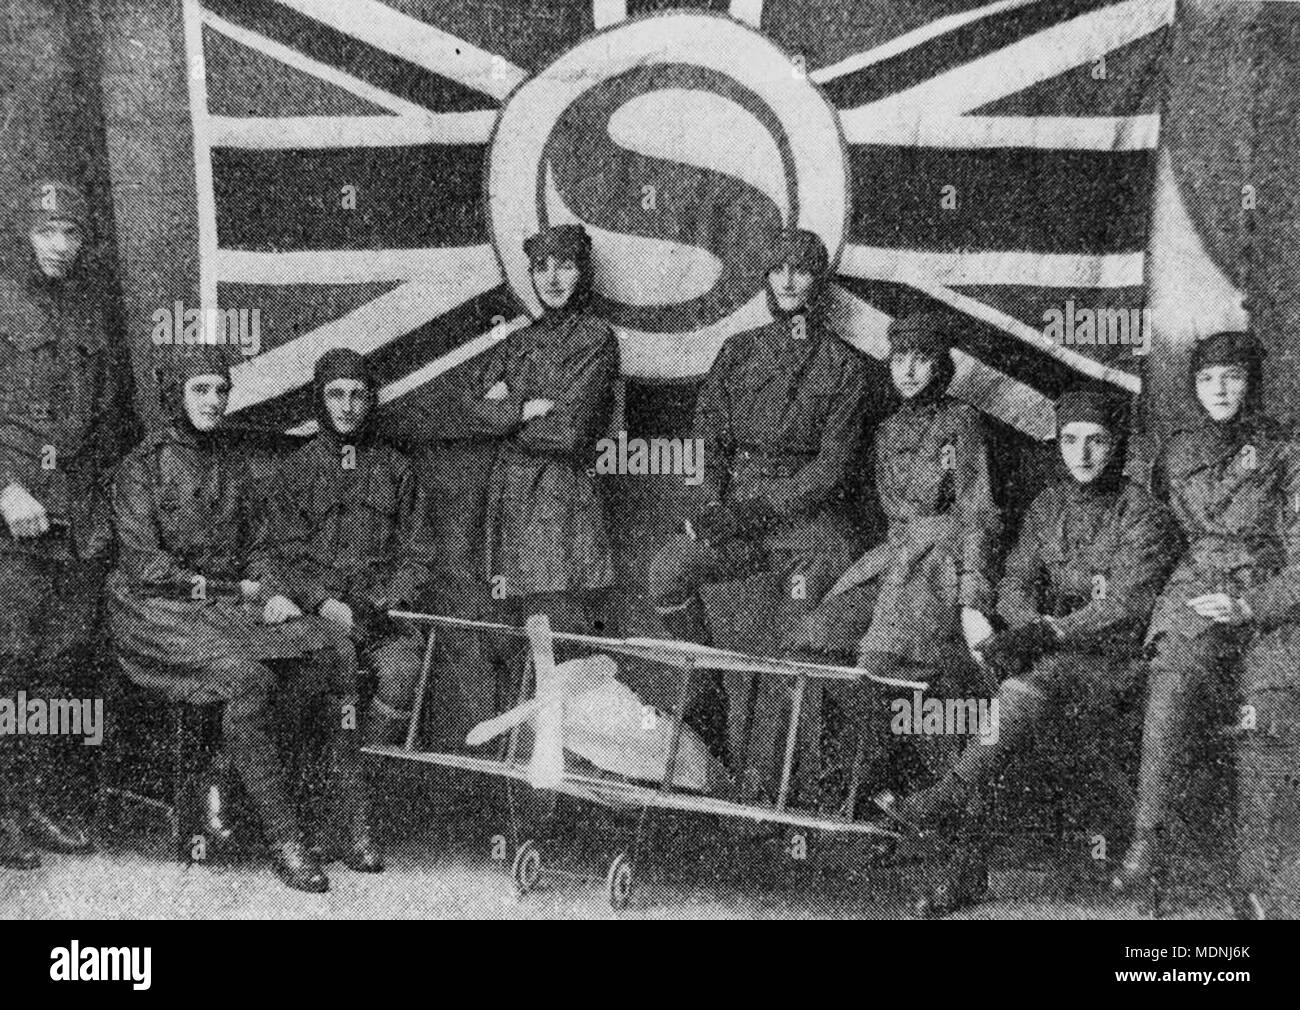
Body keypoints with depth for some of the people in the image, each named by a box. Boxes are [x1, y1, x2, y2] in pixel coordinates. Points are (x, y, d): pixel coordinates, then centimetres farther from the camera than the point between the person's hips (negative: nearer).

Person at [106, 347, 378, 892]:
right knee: (247, 679, -34)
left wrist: (272, 592, -4)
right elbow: (142, 565, -6)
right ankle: (284, 842, -30)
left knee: (331, 653, -21)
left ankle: (356, 827, -22)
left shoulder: (236, 464, 18)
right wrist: (232, 590, -7)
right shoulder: (143, 465, 1)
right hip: (159, 610, -5)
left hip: (233, 602, 5)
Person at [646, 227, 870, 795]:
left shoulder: (842, 366, 6)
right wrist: (712, 496, -9)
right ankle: (708, 691, -6)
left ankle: (757, 771, -5)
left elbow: (833, 465, -2)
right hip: (735, 504, 2)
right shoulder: (739, 351, 16)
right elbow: (707, 433, 11)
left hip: (806, 511, -2)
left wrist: (757, 509, -12)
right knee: (666, 571, -25)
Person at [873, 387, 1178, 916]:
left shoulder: (1145, 516, -2)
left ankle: (947, 797, -42)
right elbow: (1014, 581, 11)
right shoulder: (1047, 506, 16)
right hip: (1048, 652, 5)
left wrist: (1051, 631, -24)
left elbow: (1125, 605, -13)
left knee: (1032, 681, -36)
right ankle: (966, 863, -27)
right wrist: (1026, 626, -12)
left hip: (1113, 659, -5)